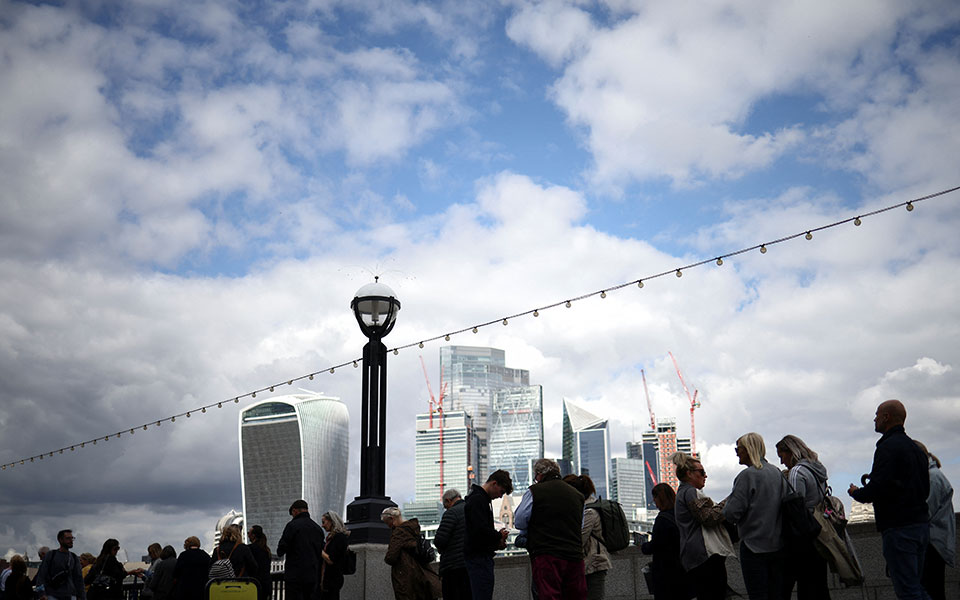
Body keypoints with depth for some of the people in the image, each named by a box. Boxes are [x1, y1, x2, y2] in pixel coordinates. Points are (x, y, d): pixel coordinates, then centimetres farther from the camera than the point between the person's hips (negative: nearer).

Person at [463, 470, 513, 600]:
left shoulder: (482, 499, 20)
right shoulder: (477, 500, -14)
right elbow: (481, 530, -23)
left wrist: (496, 540, 9)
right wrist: (499, 536, -7)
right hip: (479, 557, -11)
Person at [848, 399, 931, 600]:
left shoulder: (888, 446, -12)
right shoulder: (915, 448, 18)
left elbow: (877, 488, -20)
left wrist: (855, 492, 1)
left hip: (899, 528, -9)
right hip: (922, 524, 10)